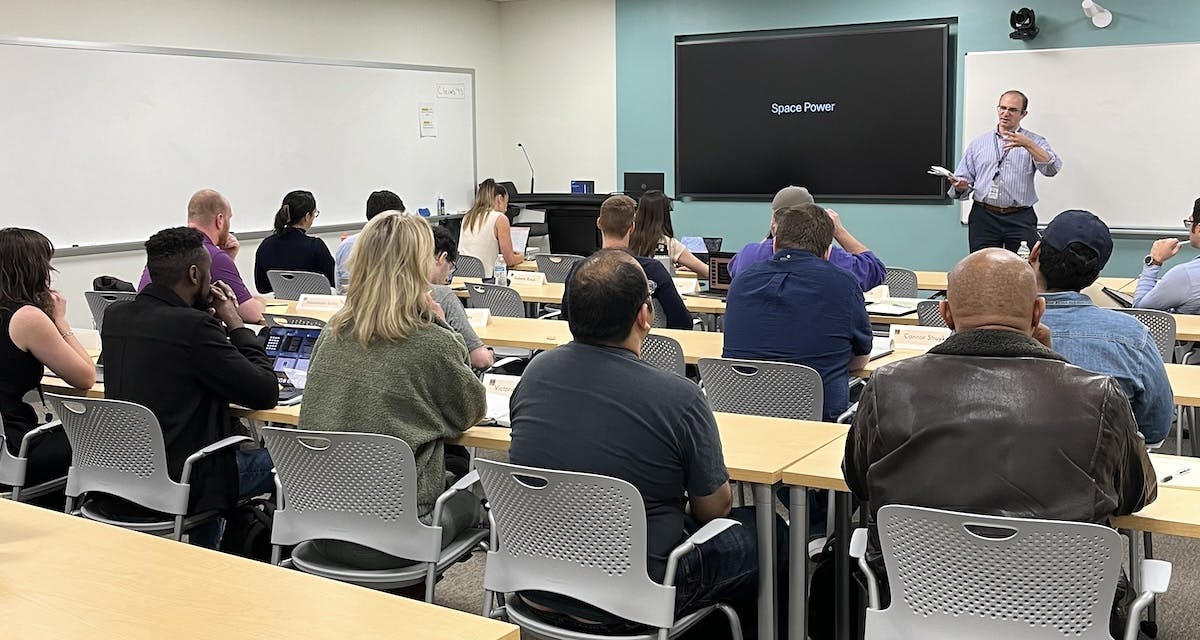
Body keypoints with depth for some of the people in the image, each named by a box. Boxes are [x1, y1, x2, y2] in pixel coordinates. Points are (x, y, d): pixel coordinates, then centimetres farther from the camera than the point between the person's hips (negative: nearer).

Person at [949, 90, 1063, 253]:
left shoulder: (1034, 142, 8)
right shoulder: (978, 144, 14)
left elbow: (1052, 169, -8)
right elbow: (964, 178, 11)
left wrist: (1027, 144, -20)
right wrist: (961, 186, -13)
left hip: (1021, 220, -1)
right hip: (983, 217, 1)